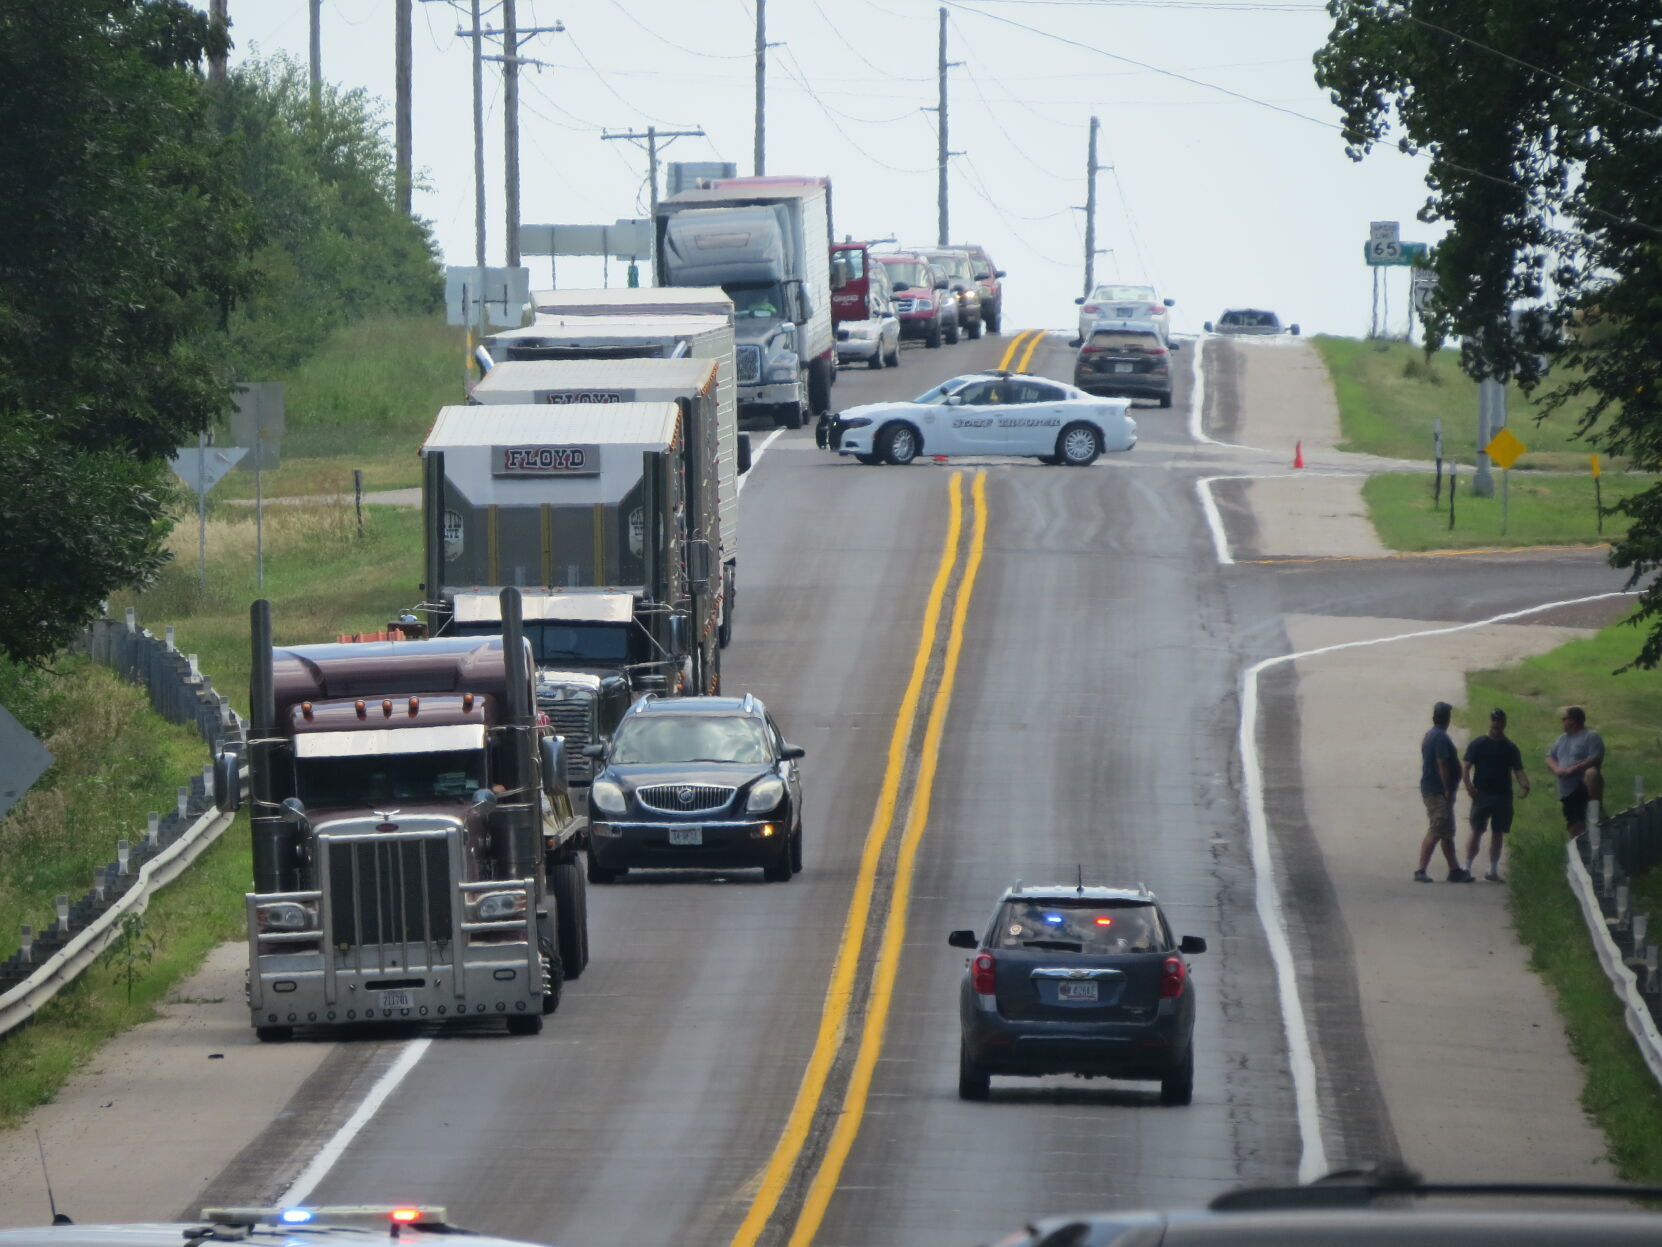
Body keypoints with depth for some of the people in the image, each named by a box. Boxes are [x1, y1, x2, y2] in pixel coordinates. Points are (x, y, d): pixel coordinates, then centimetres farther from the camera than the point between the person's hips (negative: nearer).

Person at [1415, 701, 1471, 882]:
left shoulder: (1428, 736, 16)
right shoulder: (1441, 738, -16)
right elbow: (1442, 764, -21)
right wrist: (1448, 790, -19)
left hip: (1429, 790, 10)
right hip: (1438, 792, -10)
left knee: (1447, 833, 13)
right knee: (1435, 832, -11)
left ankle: (1454, 870, 16)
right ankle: (1421, 871, -13)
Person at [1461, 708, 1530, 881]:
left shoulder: (1510, 748, 9)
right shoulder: (1478, 744, 2)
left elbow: (1518, 771, 4)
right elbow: (1467, 767, -1)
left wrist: (1524, 785, -16)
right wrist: (1468, 785, -18)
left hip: (1503, 795, 3)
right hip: (1482, 794, -3)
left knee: (1498, 834, 6)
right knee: (1477, 831, -8)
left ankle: (1493, 870, 12)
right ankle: (1467, 868, -4)